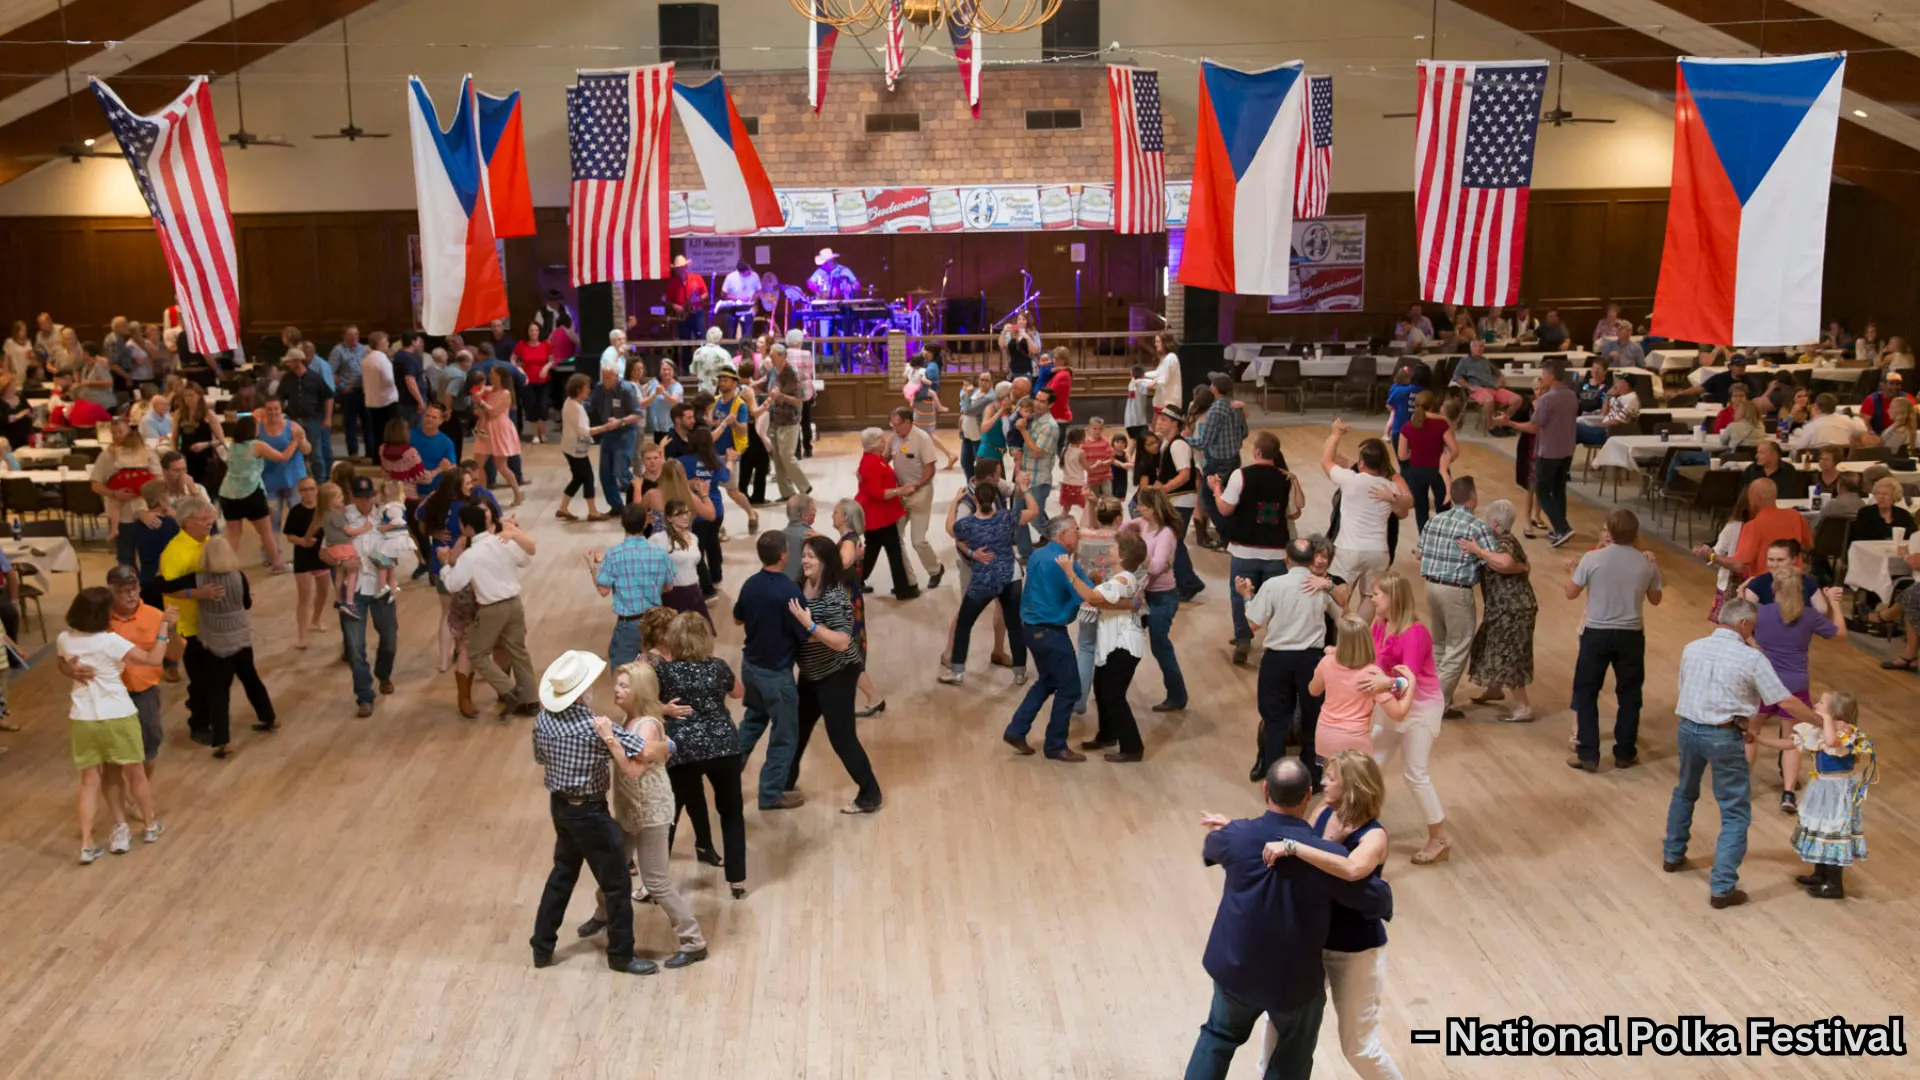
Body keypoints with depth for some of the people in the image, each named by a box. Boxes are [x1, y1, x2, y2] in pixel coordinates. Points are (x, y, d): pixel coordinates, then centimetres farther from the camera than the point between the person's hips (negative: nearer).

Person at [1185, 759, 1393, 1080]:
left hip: (1234, 967, 2)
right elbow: (1379, 900, -12)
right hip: (1295, 978, -2)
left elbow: (1208, 849, 9)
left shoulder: (1237, 836, -16)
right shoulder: (1327, 855, -23)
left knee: (1220, 1035, 29)